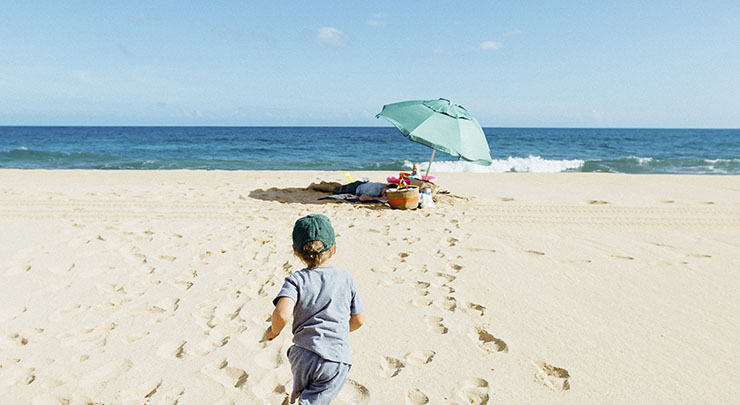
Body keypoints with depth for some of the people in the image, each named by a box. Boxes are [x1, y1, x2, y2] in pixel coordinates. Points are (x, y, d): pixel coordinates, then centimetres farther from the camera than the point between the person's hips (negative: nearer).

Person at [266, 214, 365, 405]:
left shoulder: (296, 280, -3)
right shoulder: (345, 278, 5)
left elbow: (282, 314, -20)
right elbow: (358, 320, 11)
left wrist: (273, 331, 2)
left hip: (303, 356, 1)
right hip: (336, 360, 0)